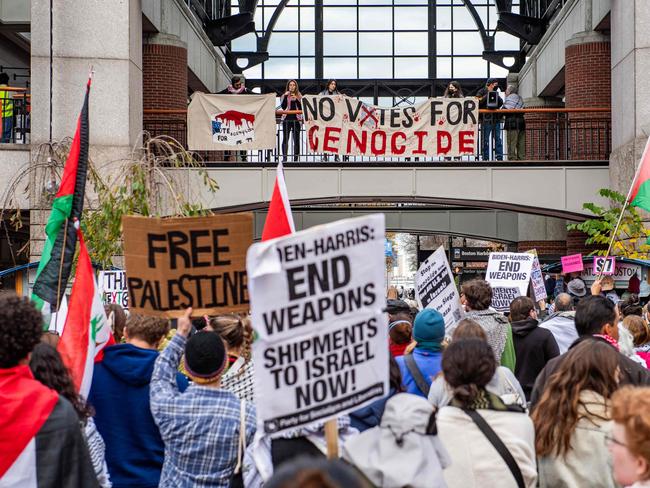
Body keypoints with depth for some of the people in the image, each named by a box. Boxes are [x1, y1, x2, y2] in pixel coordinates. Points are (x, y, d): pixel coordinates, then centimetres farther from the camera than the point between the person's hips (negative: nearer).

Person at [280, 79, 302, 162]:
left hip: (296, 119, 1)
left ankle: (296, 158, 4)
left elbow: (301, 108, 0)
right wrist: (285, 96, -12)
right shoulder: (284, 95, 8)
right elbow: (283, 107, -5)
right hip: (287, 119, -1)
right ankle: (284, 157, 0)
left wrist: (296, 100, -13)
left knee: (296, 139, 1)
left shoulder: (299, 96, 9)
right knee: (285, 139, -2)